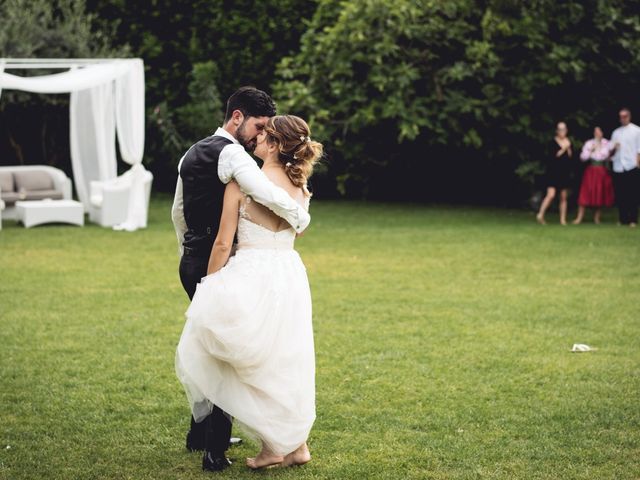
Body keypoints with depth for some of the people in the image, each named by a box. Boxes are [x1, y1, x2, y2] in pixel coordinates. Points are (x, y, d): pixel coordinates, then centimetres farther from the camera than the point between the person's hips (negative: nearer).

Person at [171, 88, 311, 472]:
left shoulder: (193, 154, 15)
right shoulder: (231, 154, -15)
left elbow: (178, 211, 25)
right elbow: (269, 195, -30)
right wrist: (301, 219, -13)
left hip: (193, 262, 10)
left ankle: (200, 433, 28)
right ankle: (215, 450, -4)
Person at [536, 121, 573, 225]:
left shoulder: (568, 142, 8)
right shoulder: (553, 142, -3)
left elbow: (571, 157, 0)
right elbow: (552, 156, -15)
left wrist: (568, 148, -13)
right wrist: (563, 149, -15)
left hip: (565, 173, 4)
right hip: (553, 172, -4)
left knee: (564, 197, 5)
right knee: (551, 195, -14)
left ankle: (563, 219, 9)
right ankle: (540, 215, -4)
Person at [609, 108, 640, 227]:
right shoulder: (616, 132, 17)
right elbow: (611, 153, 17)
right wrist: (614, 148, -5)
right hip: (618, 168, 4)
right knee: (620, 196, 2)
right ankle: (623, 219, 8)